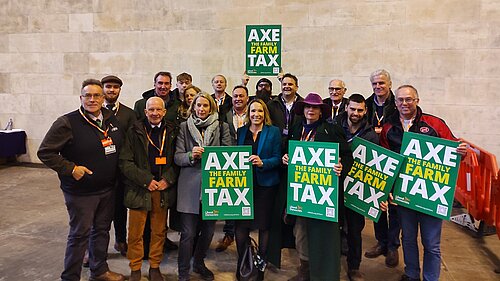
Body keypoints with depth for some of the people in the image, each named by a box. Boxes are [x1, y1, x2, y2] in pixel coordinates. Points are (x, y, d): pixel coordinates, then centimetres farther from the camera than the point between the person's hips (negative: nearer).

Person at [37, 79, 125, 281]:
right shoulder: (67, 123, -15)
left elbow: (119, 147, 19)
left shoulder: (112, 119, 3)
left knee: (102, 230, 18)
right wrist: (72, 169, -19)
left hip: (108, 188, 6)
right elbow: (45, 152, -13)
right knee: (80, 234, 4)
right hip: (80, 192, -6)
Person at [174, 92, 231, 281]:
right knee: (188, 232, -1)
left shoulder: (222, 127, 7)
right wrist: (191, 155, -16)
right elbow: (177, 157, 3)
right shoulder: (184, 127, 7)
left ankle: (199, 263, 36)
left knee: (208, 229, 12)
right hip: (190, 185, -1)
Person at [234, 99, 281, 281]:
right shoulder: (241, 132, 11)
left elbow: (277, 158, -4)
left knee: (263, 224, 7)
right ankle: (242, 263, 18)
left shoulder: (274, 132, 2)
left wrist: (262, 163, -21)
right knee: (241, 224, -1)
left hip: (266, 184, -2)